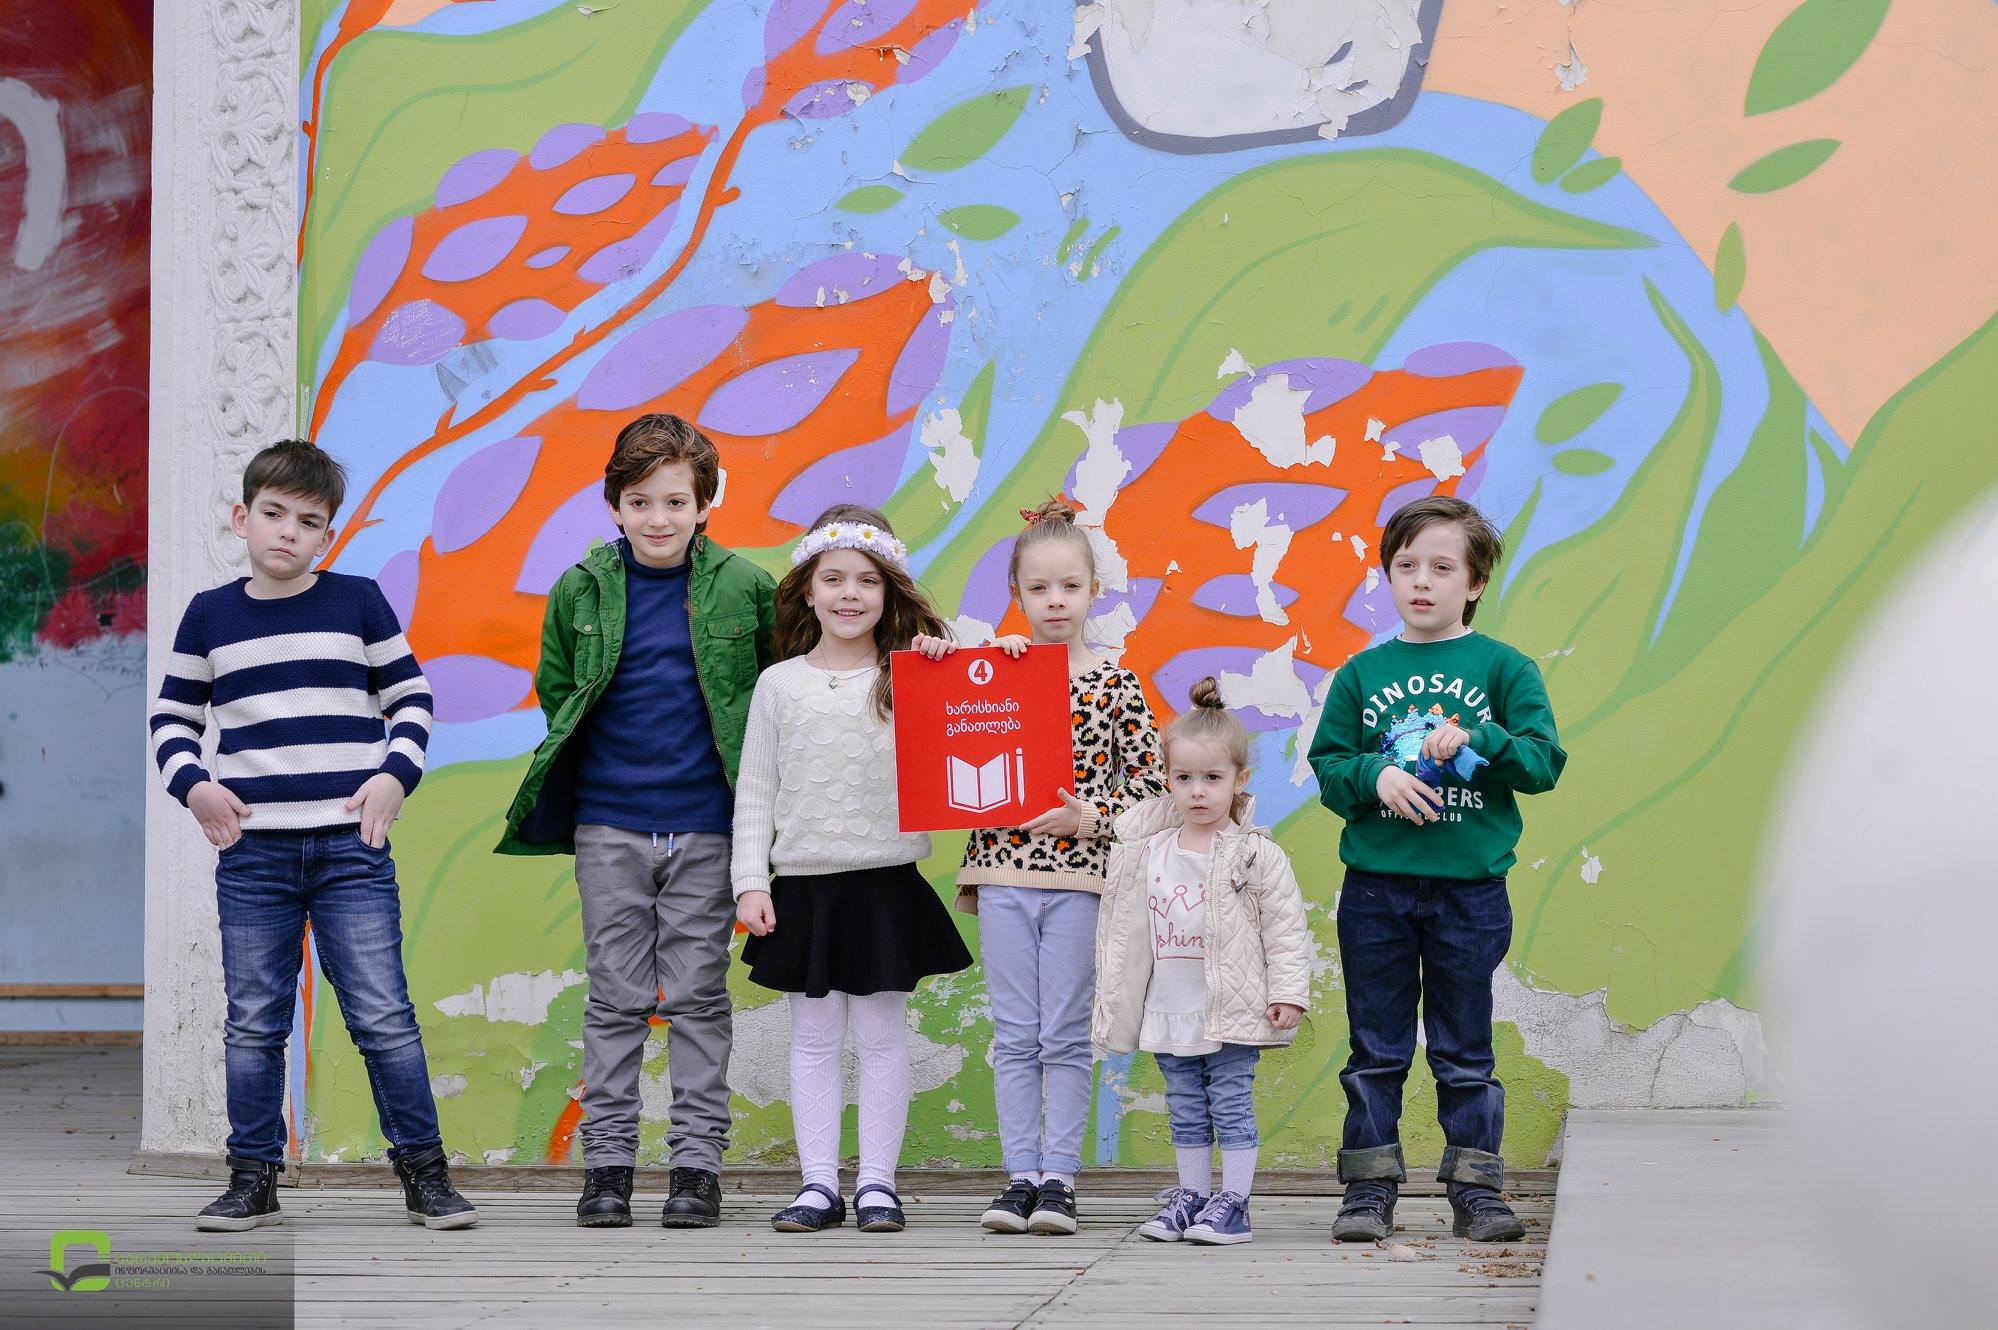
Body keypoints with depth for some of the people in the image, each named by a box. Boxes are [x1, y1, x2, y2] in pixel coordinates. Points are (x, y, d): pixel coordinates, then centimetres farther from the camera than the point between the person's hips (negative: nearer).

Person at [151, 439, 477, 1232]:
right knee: (254, 1023, 4)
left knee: (383, 1016, -4)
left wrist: (394, 774, -5)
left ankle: (424, 1173, 3)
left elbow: (410, 699, 11)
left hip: (350, 847, -1)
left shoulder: (358, 603, 5)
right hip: (251, 852, 1)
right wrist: (193, 785, -4)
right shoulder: (209, 616, 8)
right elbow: (171, 718, 14)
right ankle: (253, 1178, 12)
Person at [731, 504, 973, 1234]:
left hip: (886, 883, -1)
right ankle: (818, 1183, 10)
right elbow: (755, 792, 7)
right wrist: (750, 883, -1)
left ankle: (878, 1181, 10)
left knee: (881, 1034, 3)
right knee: (813, 1036, 6)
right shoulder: (780, 684, 6)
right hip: (803, 885, 1)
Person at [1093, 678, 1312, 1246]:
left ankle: (1232, 1204, 4)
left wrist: (1288, 991, -13)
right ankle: (1191, 1195, 21)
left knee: (1231, 1106, -1)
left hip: (1233, 1008, -5)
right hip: (1169, 1009, 5)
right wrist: (1112, 1000, 10)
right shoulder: (1147, 854, 5)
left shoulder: (1257, 854, -8)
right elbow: (1125, 930, 10)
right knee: (1186, 1112, 13)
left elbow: (1285, 926, -7)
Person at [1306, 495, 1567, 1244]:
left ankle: (1475, 1190, 11)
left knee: (1465, 1053, 5)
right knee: (1376, 1049, 6)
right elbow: (1328, 768, 6)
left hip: (1469, 887, -1)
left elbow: (1545, 761, -4)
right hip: (1376, 884, 1)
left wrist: (1474, 741, -18)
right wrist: (1376, 775, -13)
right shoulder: (1362, 674, 7)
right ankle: (1369, 1190, 12)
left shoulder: (1503, 669, 2)